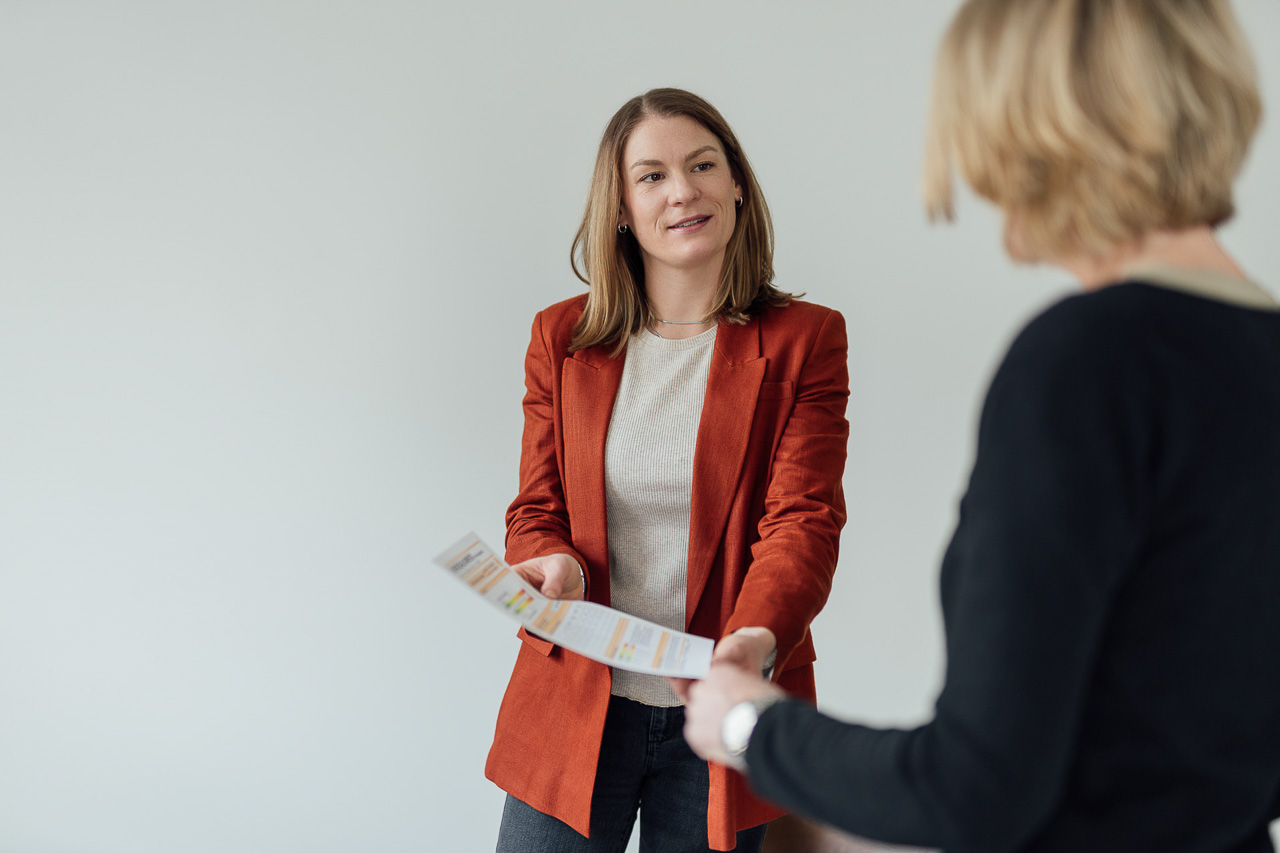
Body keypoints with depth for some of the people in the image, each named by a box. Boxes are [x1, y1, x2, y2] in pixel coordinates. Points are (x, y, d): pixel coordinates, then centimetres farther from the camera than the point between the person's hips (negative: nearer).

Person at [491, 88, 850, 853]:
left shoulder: (804, 342, -2)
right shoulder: (561, 338, 5)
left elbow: (803, 520, -10)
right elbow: (537, 510, 6)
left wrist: (757, 639, -30)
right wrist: (555, 565, -18)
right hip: (574, 708, 2)